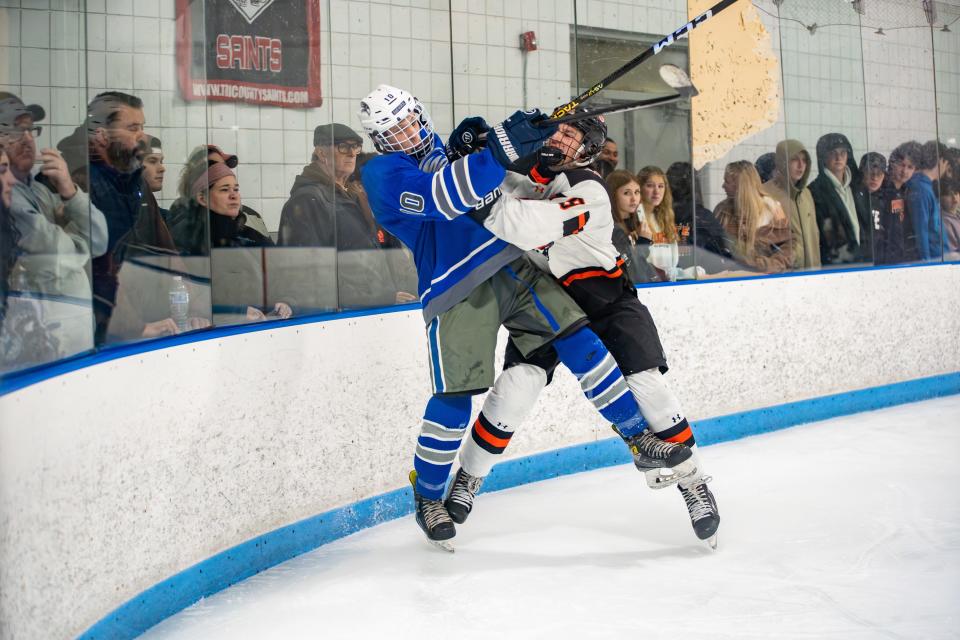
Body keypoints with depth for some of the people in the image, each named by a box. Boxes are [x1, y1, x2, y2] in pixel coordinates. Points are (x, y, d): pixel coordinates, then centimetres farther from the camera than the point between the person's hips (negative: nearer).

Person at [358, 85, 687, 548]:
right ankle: (427, 496, 15)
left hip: (515, 266, 6)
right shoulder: (382, 175, -5)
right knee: (455, 397, -6)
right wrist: (499, 149, -31)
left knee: (580, 341, -4)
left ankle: (642, 440, 6)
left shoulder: (445, 150, 19)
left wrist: (473, 144, 8)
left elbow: (497, 193, 27)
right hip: (459, 291, -6)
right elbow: (442, 197, -23)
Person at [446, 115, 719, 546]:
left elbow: (527, 227, -39)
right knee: (517, 385, -12)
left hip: (605, 298, -3)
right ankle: (468, 478, 4)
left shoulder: (588, 192, -24)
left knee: (645, 387, -11)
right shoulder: (522, 169, -4)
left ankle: (692, 480, 8)